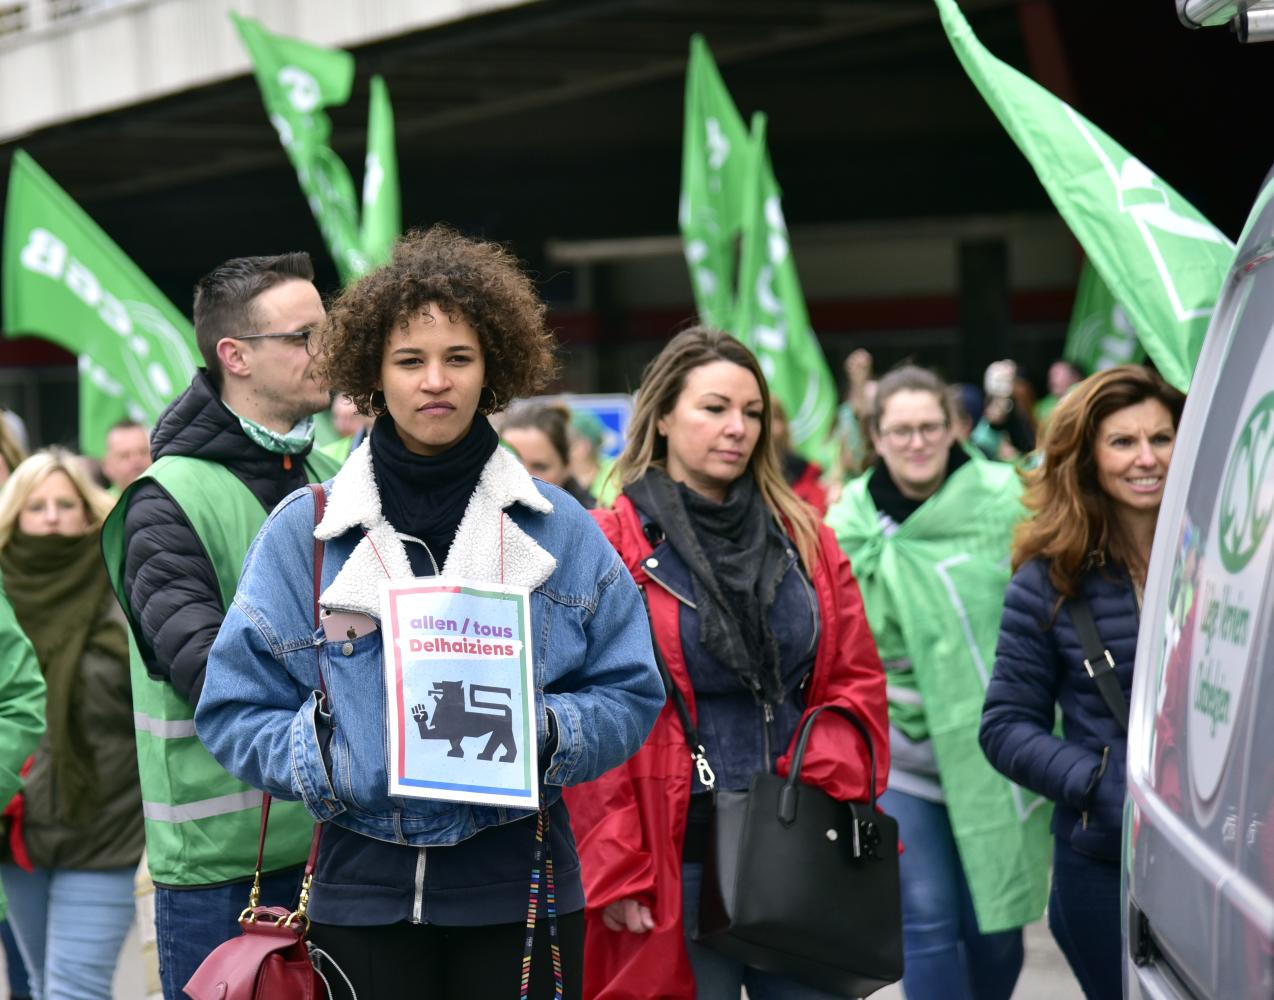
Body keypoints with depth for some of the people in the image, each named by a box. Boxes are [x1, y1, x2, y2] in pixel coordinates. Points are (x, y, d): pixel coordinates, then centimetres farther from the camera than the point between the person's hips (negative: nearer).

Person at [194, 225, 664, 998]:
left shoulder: (558, 529, 6)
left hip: (518, 893, 0)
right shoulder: (304, 533, 3)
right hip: (363, 891, 0)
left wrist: (547, 733, -13)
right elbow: (236, 708, 4)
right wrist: (321, 761, -15)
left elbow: (631, 694, 7)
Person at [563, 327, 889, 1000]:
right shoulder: (607, 548, -1)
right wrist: (613, 870, -10)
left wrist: (830, 780, -6)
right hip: (677, 864, -4)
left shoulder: (805, 541, 13)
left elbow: (857, 683, 12)